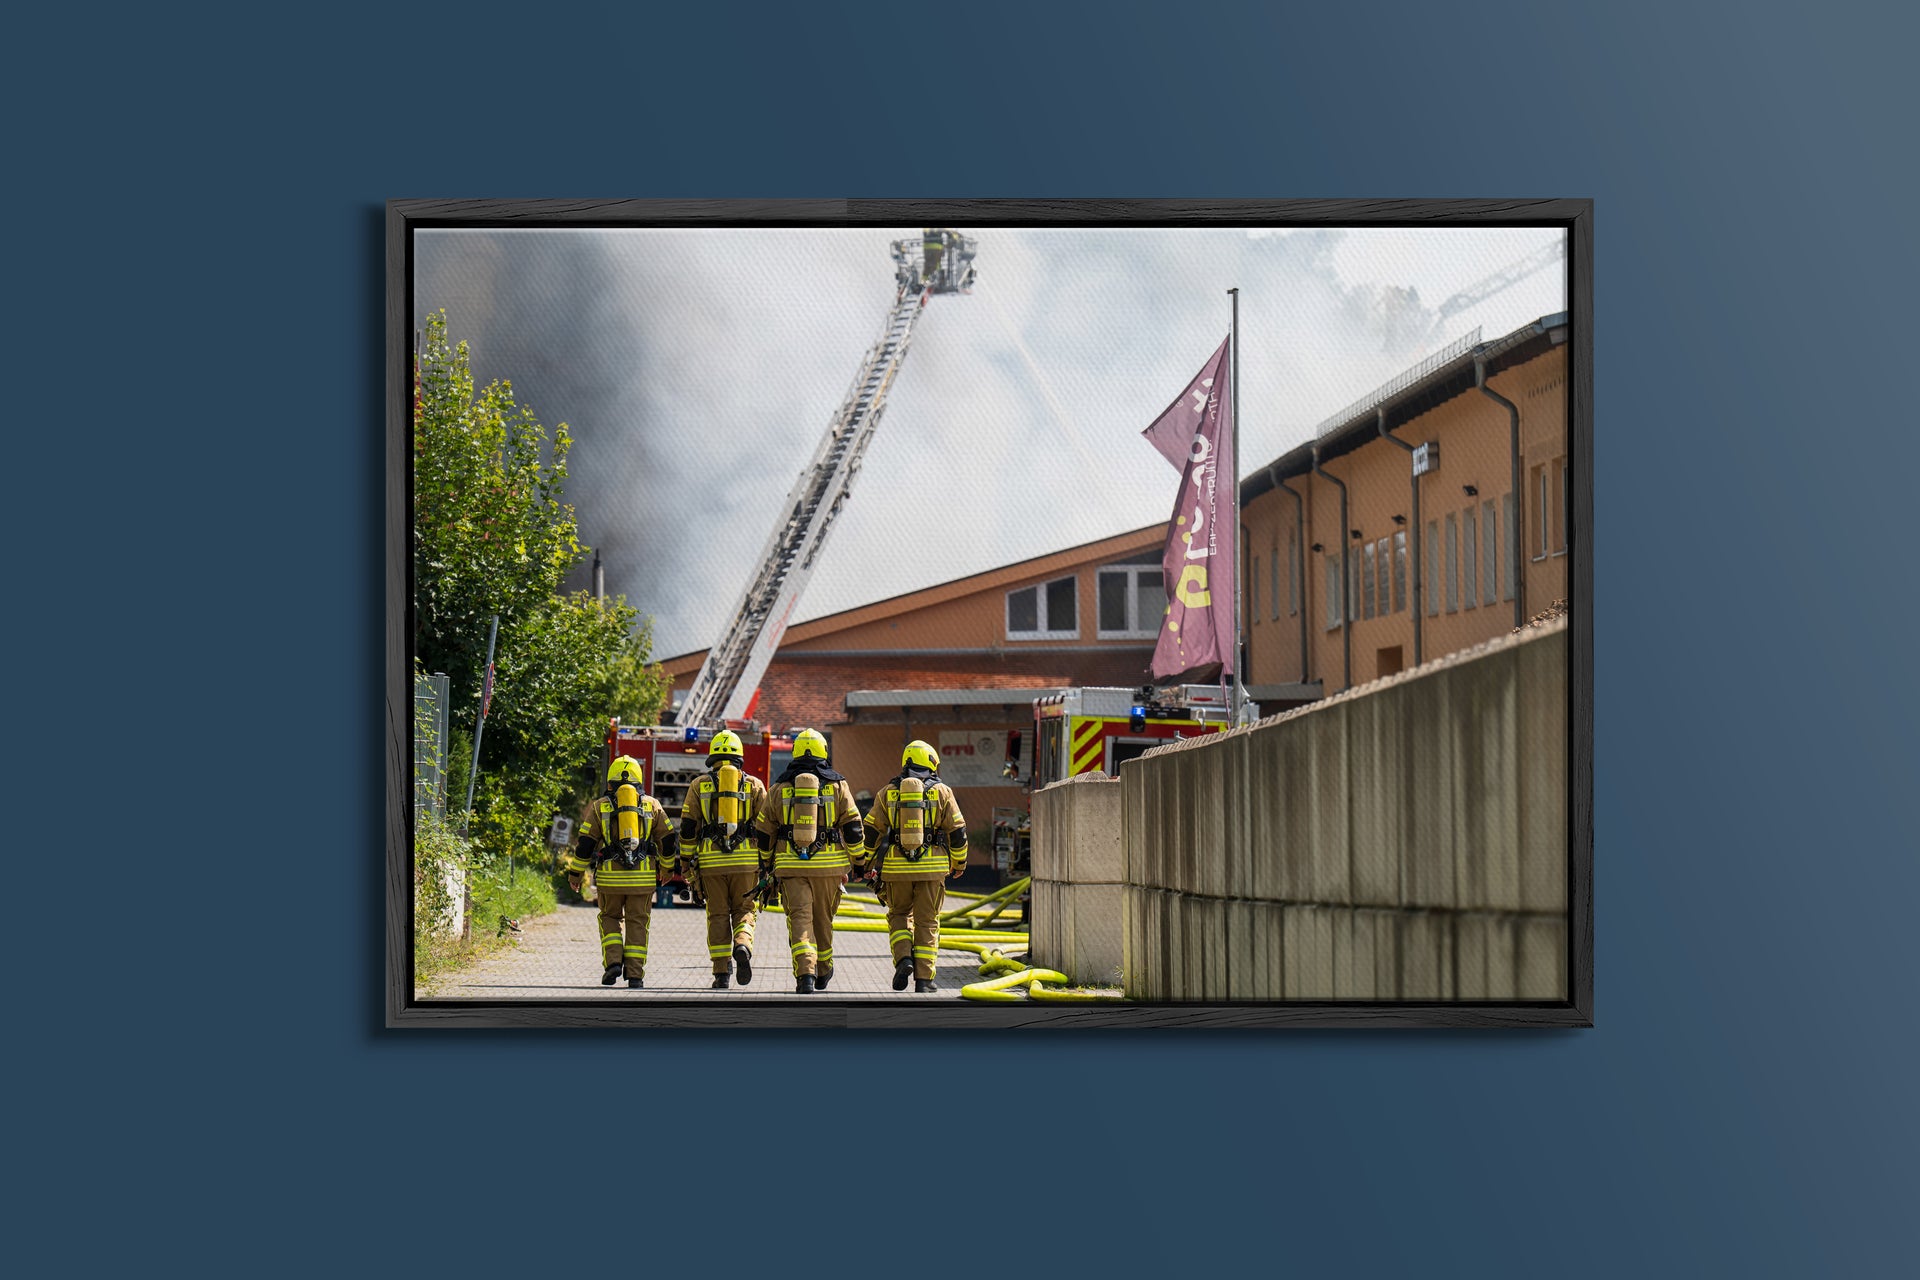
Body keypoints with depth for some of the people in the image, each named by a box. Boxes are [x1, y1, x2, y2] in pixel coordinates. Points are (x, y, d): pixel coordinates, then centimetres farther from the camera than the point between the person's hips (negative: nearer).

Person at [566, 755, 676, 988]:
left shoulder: (599, 806, 6)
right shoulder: (652, 805, 10)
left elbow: (585, 844, 3)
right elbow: (668, 840, 12)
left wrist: (575, 873, 13)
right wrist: (667, 867, 28)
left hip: (610, 876, -1)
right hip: (642, 877, 1)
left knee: (610, 918, 17)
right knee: (637, 923, 8)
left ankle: (613, 961, -3)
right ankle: (635, 974, 1)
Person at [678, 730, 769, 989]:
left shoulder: (699, 785, 7)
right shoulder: (754, 785, 7)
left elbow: (688, 827, 4)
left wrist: (688, 862, 10)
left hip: (711, 860, 0)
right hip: (746, 860, 0)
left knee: (718, 915, 6)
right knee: (744, 910, 11)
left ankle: (721, 973, 1)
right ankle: (743, 946, -19)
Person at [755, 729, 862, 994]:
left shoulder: (779, 788, 6)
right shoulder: (837, 786, 3)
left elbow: (764, 832, 11)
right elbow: (853, 827, 0)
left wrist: (767, 864, 23)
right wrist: (858, 862, 9)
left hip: (791, 863, -1)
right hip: (829, 864, 1)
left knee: (800, 918, -4)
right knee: (823, 918, 15)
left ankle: (805, 973, -22)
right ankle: (823, 972, 31)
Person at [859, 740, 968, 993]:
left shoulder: (888, 793, 6)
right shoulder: (942, 792, 3)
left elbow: (871, 831, 6)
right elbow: (957, 831, 5)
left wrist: (867, 864, 17)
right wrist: (959, 863, 18)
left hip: (896, 867, 1)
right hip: (932, 867, -1)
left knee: (899, 915, 18)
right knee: (927, 922, 7)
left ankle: (903, 959, -4)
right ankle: (924, 977, 3)